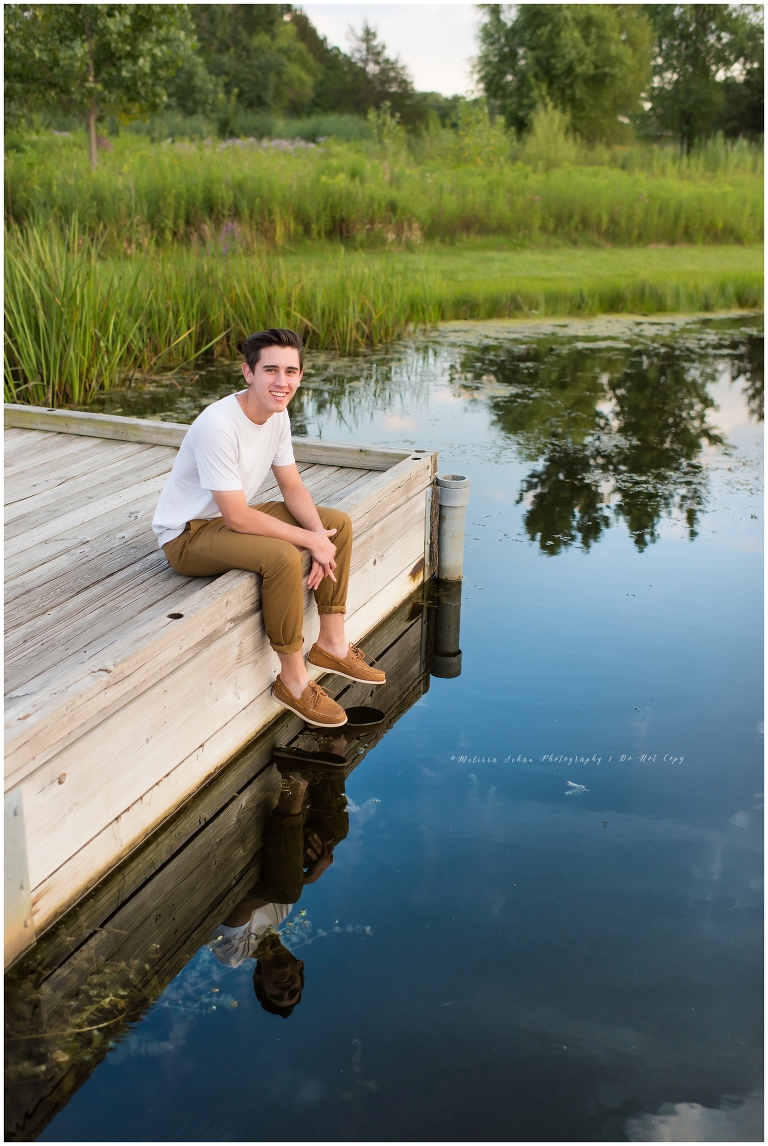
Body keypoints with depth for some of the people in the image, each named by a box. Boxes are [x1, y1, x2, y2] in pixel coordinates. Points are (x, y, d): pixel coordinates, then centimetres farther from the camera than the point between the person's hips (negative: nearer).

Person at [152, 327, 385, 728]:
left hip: (233, 516, 9)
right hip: (188, 535, -9)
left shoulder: (277, 414, -3)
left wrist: (320, 535, -15)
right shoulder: (218, 426, -30)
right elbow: (237, 518, -30)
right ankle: (293, 680, -16)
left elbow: (292, 487, 3)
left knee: (338, 524, 3)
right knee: (283, 557, -33)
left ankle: (331, 644, 10)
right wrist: (311, 540, -24)